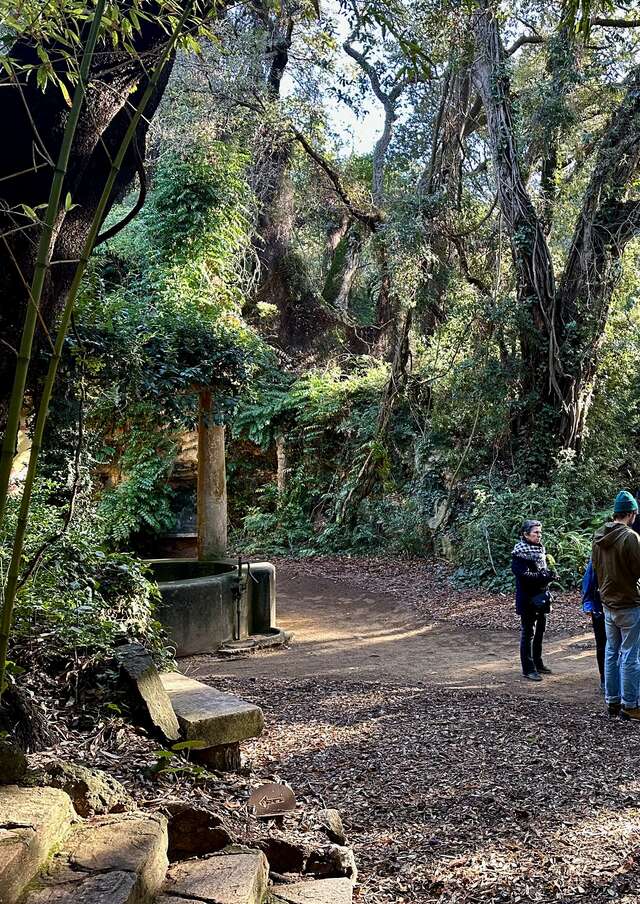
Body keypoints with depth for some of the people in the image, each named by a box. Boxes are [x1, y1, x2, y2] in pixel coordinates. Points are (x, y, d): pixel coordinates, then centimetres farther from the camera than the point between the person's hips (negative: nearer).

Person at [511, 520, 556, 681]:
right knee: (527, 633, -1)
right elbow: (523, 575, -23)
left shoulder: (539, 549, 11)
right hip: (527, 599, -8)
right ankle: (528, 669, 5)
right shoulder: (520, 552, -14)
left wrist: (549, 574, 4)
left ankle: (538, 663, 29)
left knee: (540, 632, 16)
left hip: (541, 597, 8)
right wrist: (543, 576, -26)